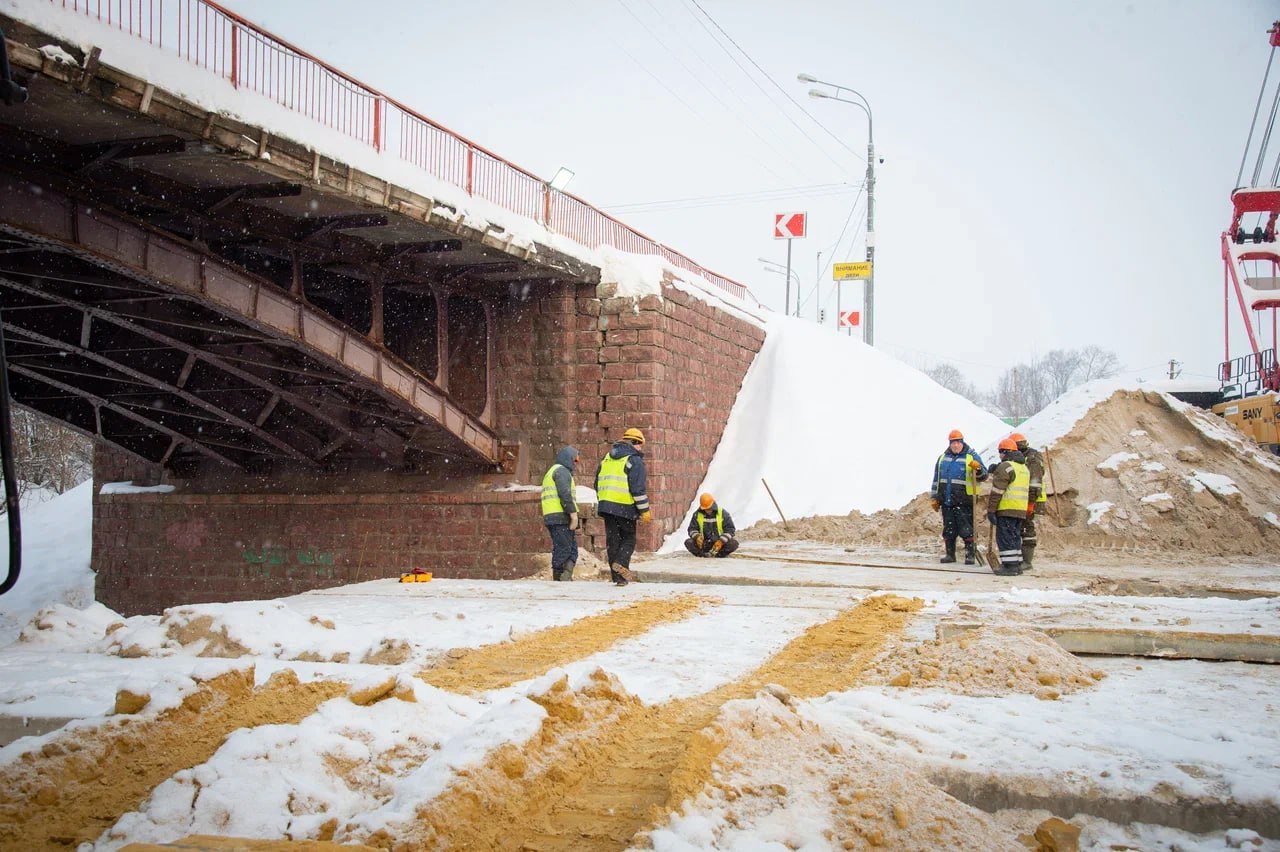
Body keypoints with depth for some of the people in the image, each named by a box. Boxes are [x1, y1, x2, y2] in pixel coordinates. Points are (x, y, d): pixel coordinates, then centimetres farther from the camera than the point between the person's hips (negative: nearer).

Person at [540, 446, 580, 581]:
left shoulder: (550, 472, 28)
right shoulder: (562, 471, -5)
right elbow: (565, 494, -18)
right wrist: (573, 514, -19)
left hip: (550, 517, 9)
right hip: (561, 516, -9)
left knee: (572, 549, 6)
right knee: (563, 550, -8)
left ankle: (566, 574, -10)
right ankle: (558, 580, -10)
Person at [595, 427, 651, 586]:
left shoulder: (607, 458, 15)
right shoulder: (634, 460, -7)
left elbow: (598, 483, 20)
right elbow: (638, 489, -13)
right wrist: (645, 511, -9)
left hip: (606, 505, 6)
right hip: (625, 507, -6)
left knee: (612, 540, 8)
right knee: (629, 539, 9)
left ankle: (618, 576, 7)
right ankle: (621, 563, -15)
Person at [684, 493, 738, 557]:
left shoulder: (723, 514, -5)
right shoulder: (697, 514, -1)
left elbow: (730, 529, -6)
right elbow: (692, 529, 2)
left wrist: (721, 541, -22)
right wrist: (696, 536, -22)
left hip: (719, 543, -1)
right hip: (704, 544, 1)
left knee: (734, 543, -29)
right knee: (688, 542, -25)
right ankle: (705, 554, -28)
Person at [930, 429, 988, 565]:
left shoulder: (972, 457, 1)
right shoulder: (943, 458, 15)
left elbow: (983, 475, -5)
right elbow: (936, 479, 20)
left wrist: (978, 468, -27)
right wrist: (934, 498, 16)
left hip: (964, 501, -5)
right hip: (946, 501, 5)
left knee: (966, 529, -6)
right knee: (949, 529, 10)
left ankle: (970, 554, 0)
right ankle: (950, 554, 18)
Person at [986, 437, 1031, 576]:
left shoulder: (1005, 466, -10)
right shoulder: (1024, 467, 20)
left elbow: (997, 490, -14)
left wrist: (990, 510, -12)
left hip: (1007, 509, -9)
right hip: (1021, 510, 9)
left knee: (1005, 537, -5)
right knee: (1015, 537, 15)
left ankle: (1009, 566, -8)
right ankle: (1017, 565, 18)